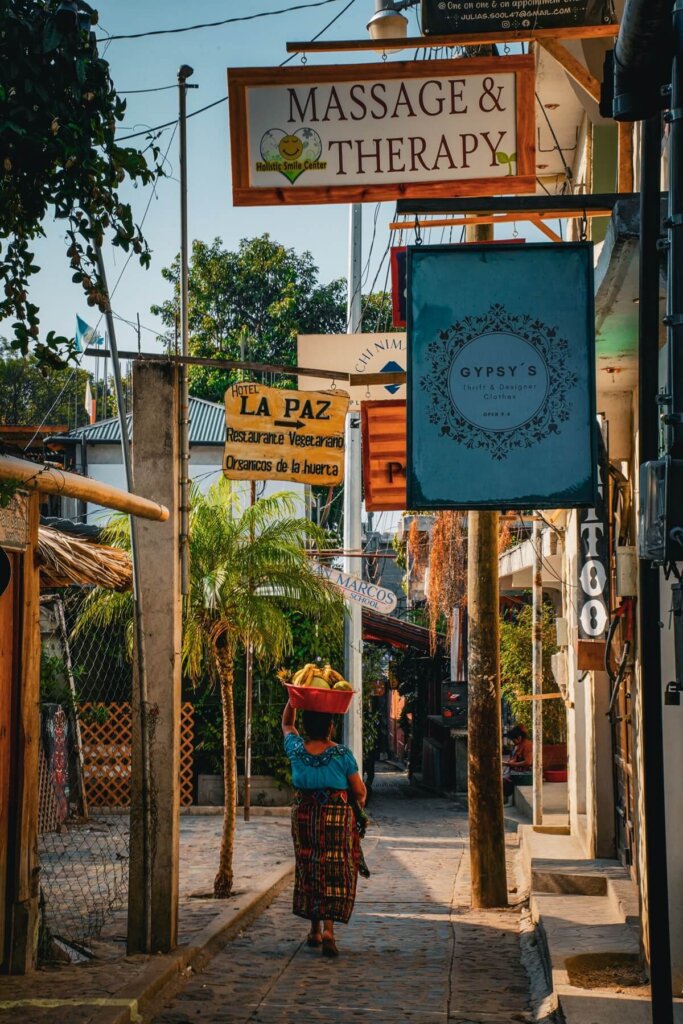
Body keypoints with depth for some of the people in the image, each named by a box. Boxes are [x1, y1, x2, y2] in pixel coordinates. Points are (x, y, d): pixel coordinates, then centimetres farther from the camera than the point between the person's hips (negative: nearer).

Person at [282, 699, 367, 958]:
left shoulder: (296, 750, -5)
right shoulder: (341, 754, -12)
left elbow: (286, 723, 16)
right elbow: (359, 791, -6)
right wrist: (359, 801, 15)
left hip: (303, 816, 4)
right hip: (337, 817, -3)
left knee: (308, 869, 15)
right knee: (334, 871, -1)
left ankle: (314, 931, 22)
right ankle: (328, 930, -16)